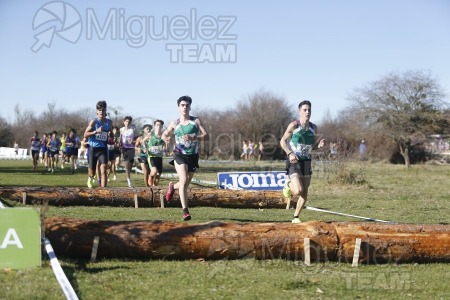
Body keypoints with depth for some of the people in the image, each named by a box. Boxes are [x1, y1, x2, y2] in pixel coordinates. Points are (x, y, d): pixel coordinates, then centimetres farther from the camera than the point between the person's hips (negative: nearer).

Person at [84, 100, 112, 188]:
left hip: (103, 148, 2)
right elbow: (85, 134, -11)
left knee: (103, 170, -15)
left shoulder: (109, 122, 4)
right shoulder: (94, 121, -9)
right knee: (92, 172, 10)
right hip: (93, 148, -2)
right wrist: (96, 131, -24)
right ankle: (90, 178, 46)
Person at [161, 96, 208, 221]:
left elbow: (206, 135, -9)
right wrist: (166, 138, -13)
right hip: (179, 155, -2)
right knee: (184, 180, -22)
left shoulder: (196, 121, 0)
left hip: (193, 156, 2)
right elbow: (164, 134, 13)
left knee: (186, 184, 13)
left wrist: (193, 137, -27)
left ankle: (172, 186, 49)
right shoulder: (175, 123, 3)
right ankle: (185, 210, -22)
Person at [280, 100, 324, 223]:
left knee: (304, 194, 5)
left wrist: (319, 145, -6)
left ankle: (295, 217, 20)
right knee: (298, 191, -21)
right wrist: (290, 153, -19)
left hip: (307, 162, 5)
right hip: (294, 162, -5)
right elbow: (283, 141, -4)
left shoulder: (313, 128, 6)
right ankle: (288, 184, 13)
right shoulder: (294, 125, -9)